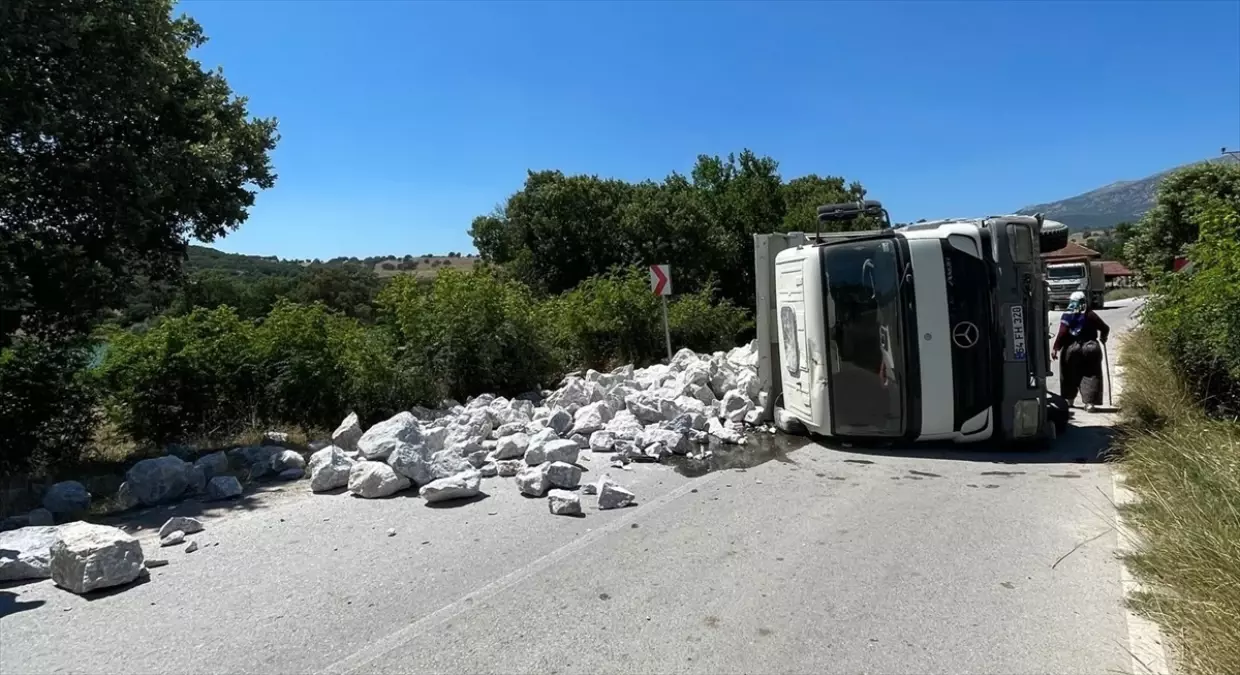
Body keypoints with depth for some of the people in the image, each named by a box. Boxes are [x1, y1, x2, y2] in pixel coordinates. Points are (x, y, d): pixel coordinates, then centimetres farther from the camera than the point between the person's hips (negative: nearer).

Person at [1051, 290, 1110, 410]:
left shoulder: (1067, 315, -5)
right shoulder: (1090, 315, -2)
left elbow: (1062, 333, -12)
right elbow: (1105, 328, 2)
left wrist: (1055, 348, -9)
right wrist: (1103, 337, 24)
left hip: (1071, 348, 0)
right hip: (1090, 348, 0)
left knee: (1070, 375, 16)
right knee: (1091, 375, 5)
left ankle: (1069, 399, 26)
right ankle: (1090, 401, -4)